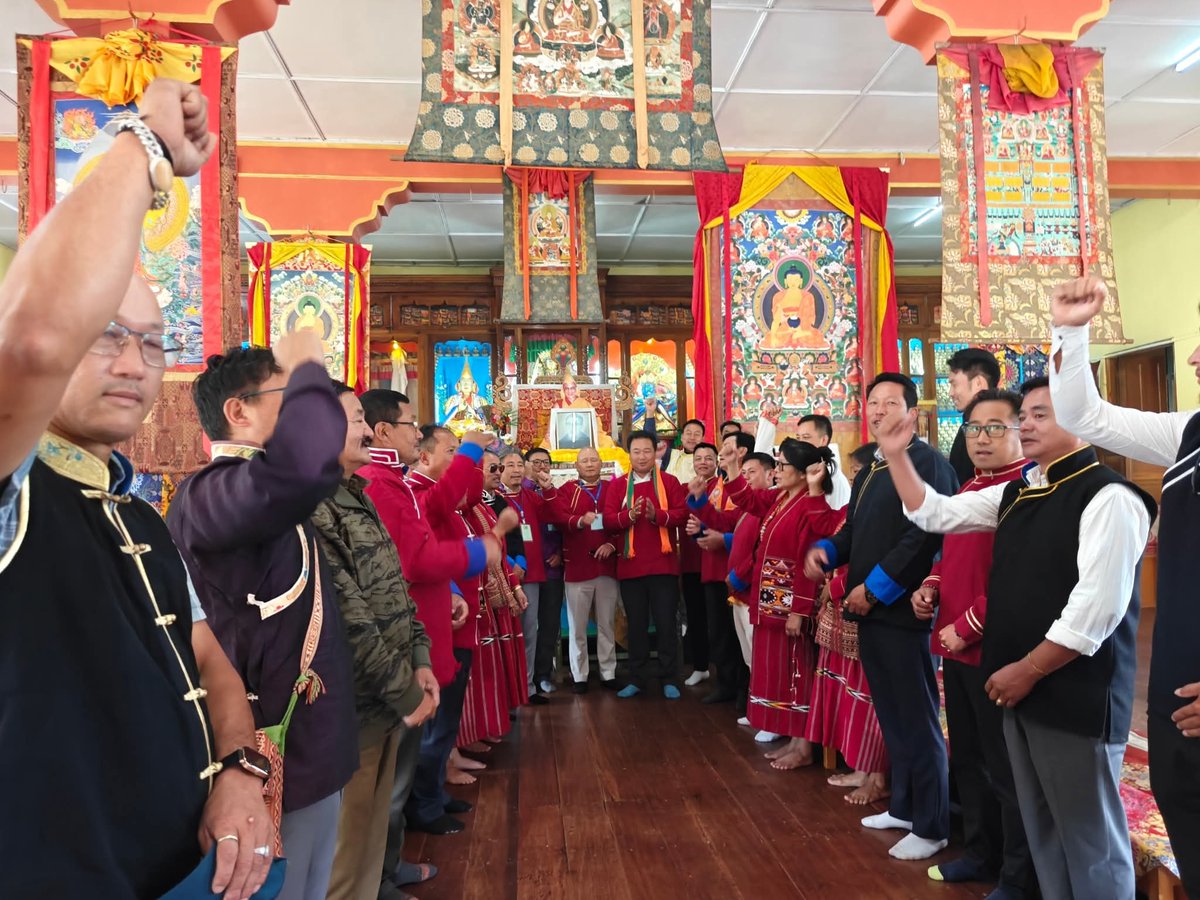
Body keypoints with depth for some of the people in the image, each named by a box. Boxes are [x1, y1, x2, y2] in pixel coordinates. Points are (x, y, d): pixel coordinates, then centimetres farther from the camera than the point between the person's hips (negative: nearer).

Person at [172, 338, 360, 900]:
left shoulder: (276, 496, 10)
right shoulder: (204, 497, -24)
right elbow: (304, 463, -42)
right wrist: (308, 367, -28)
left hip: (317, 748, 10)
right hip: (277, 762, -10)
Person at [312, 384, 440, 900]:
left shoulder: (357, 497, 12)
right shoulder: (311, 507, -19)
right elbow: (348, 618, -22)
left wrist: (418, 661, 3)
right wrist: (404, 691, -15)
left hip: (387, 698, 8)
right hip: (356, 704, -8)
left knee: (373, 826, 20)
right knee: (347, 843, 6)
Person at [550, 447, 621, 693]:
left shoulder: (612, 489, 10)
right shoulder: (567, 490, 3)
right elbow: (560, 518, -14)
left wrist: (612, 544, -12)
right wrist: (580, 521, -33)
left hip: (608, 564, 2)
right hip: (577, 565, -2)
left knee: (607, 623, 10)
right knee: (577, 625, 5)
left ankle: (608, 673, 19)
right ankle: (579, 676, 14)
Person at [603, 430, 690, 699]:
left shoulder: (669, 481, 3)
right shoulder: (617, 485, 5)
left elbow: (682, 513, -6)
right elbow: (608, 520, -3)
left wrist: (658, 515, -23)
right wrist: (629, 516, -22)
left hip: (663, 563, -1)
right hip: (630, 565, 1)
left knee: (666, 622, 4)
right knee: (636, 624, 10)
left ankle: (670, 680, 13)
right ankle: (637, 679, 20)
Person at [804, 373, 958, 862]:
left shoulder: (927, 462, -12)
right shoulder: (870, 469, 17)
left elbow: (923, 536, -22)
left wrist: (874, 588, -19)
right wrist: (826, 550, 1)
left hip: (903, 609, -9)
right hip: (870, 610, 9)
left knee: (917, 720, 1)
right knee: (891, 715, 18)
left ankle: (931, 827, 14)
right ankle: (904, 807, 32)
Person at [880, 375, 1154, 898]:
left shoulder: (1107, 497, -15)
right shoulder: (1016, 495, 11)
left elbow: (1096, 609, -21)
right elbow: (935, 514, 14)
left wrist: (1027, 671, -16)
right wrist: (897, 456, 4)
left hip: (1076, 695, -8)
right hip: (1022, 686, 8)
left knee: (1087, 834, 5)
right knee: (1041, 826, 19)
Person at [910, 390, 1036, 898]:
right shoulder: (968, 490, 13)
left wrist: (968, 627, -18)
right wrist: (931, 585, 5)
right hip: (956, 648, 9)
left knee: (1007, 769, 6)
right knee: (967, 759, 21)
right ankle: (981, 853, 38)